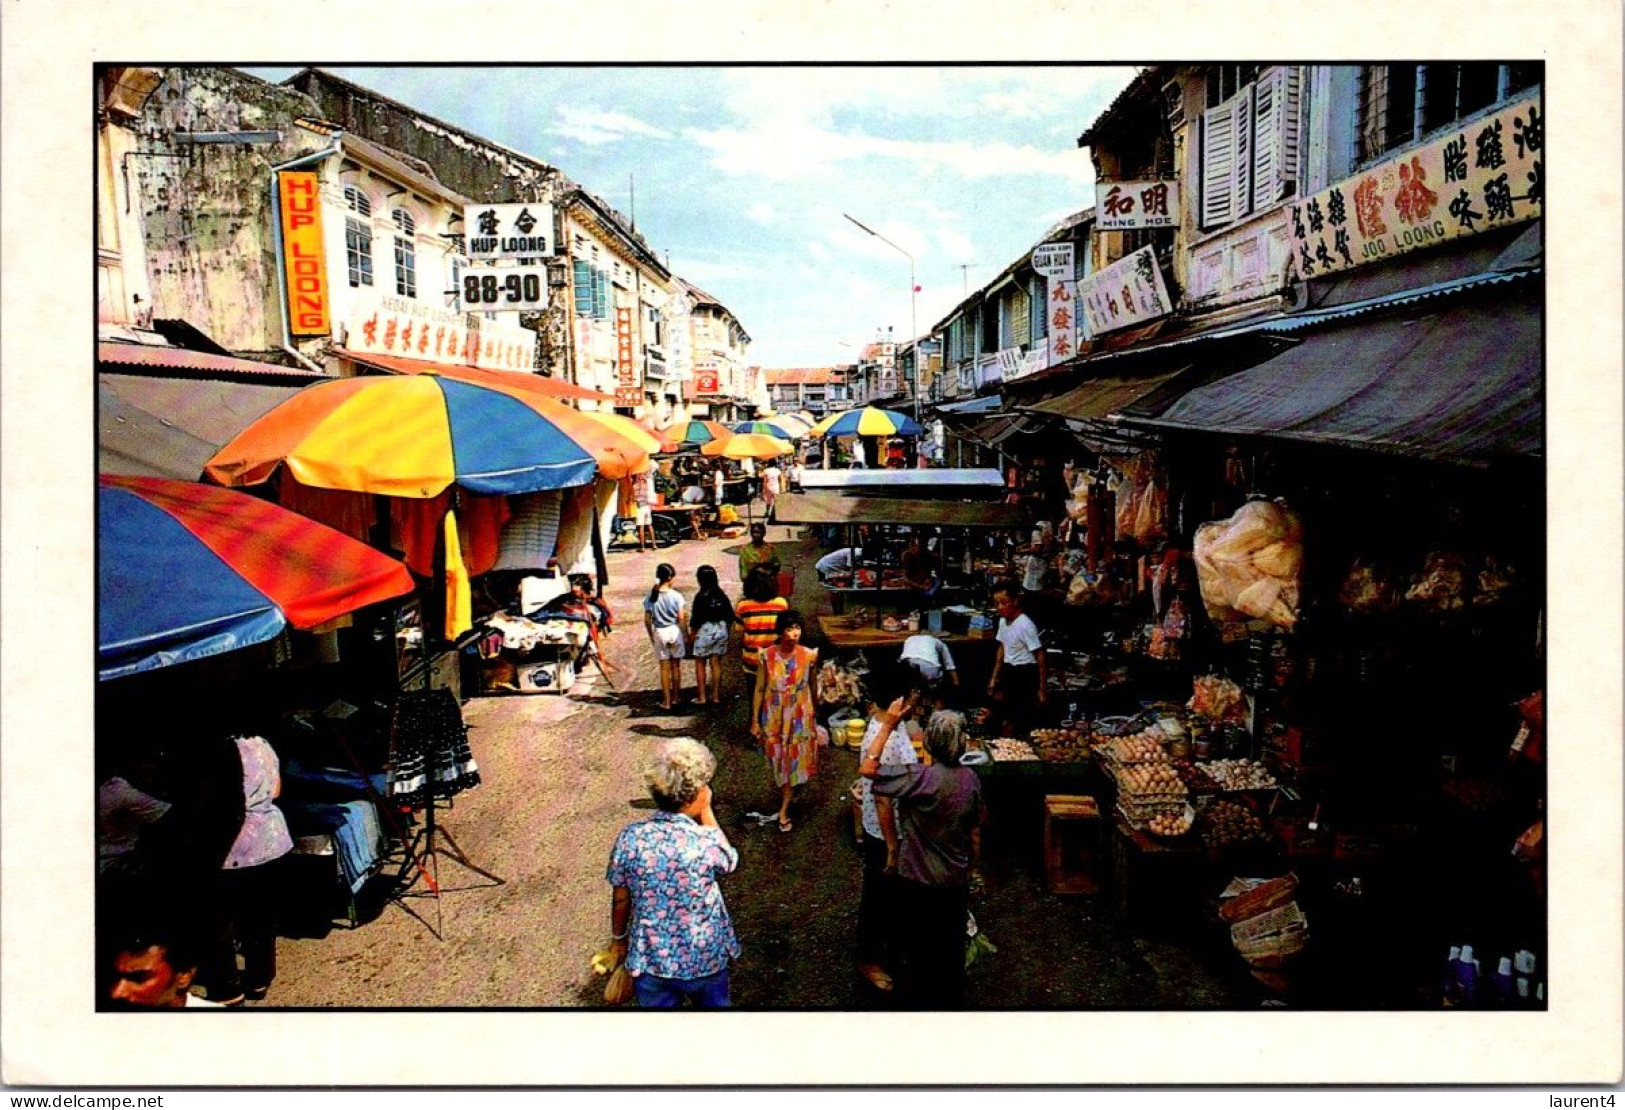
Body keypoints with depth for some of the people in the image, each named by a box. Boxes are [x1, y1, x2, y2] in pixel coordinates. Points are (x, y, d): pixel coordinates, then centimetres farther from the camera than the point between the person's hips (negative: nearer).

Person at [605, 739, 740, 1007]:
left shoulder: (630, 838, -17)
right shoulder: (707, 842, -24)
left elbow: (621, 899, -4)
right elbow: (729, 862, 0)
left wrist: (618, 938, 14)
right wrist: (707, 811, -5)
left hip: (650, 959, 2)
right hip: (705, 958, -2)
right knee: (713, 1004, 26)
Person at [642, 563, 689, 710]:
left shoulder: (651, 597, -5)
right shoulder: (676, 596, -11)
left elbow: (647, 620, -2)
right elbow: (681, 618, -8)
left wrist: (651, 635, 12)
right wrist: (686, 635, 4)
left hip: (659, 632, 1)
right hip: (675, 631, -1)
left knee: (665, 667, 8)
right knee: (676, 665, 14)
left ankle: (666, 701, 12)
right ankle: (675, 698, 23)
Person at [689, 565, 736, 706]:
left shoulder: (700, 597, -16)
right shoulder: (721, 595, 0)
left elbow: (696, 620, -14)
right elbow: (730, 616, 4)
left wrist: (691, 638, -4)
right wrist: (726, 630, 16)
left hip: (704, 631, -5)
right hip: (720, 631, 5)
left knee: (700, 664, 9)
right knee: (716, 663, 12)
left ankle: (702, 697, 11)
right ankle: (716, 696, 17)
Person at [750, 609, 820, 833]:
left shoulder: (808, 655, -12)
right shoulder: (767, 655, -13)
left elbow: (811, 687, 1)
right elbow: (759, 688, -5)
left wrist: (815, 715, 10)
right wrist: (755, 720, -2)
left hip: (800, 716, 0)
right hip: (774, 716, 0)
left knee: (794, 760, 6)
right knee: (778, 760, 16)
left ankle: (783, 810, 19)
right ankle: (785, 798, 43)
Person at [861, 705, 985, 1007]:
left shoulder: (919, 778, -27)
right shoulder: (970, 779, -9)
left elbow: (867, 768, -22)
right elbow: (975, 832, 1)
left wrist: (888, 724, -19)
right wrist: (970, 869, 16)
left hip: (919, 882, -5)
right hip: (956, 881, 5)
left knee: (917, 947, 17)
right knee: (952, 945, 23)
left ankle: (920, 1000, 33)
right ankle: (951, 999, 41)